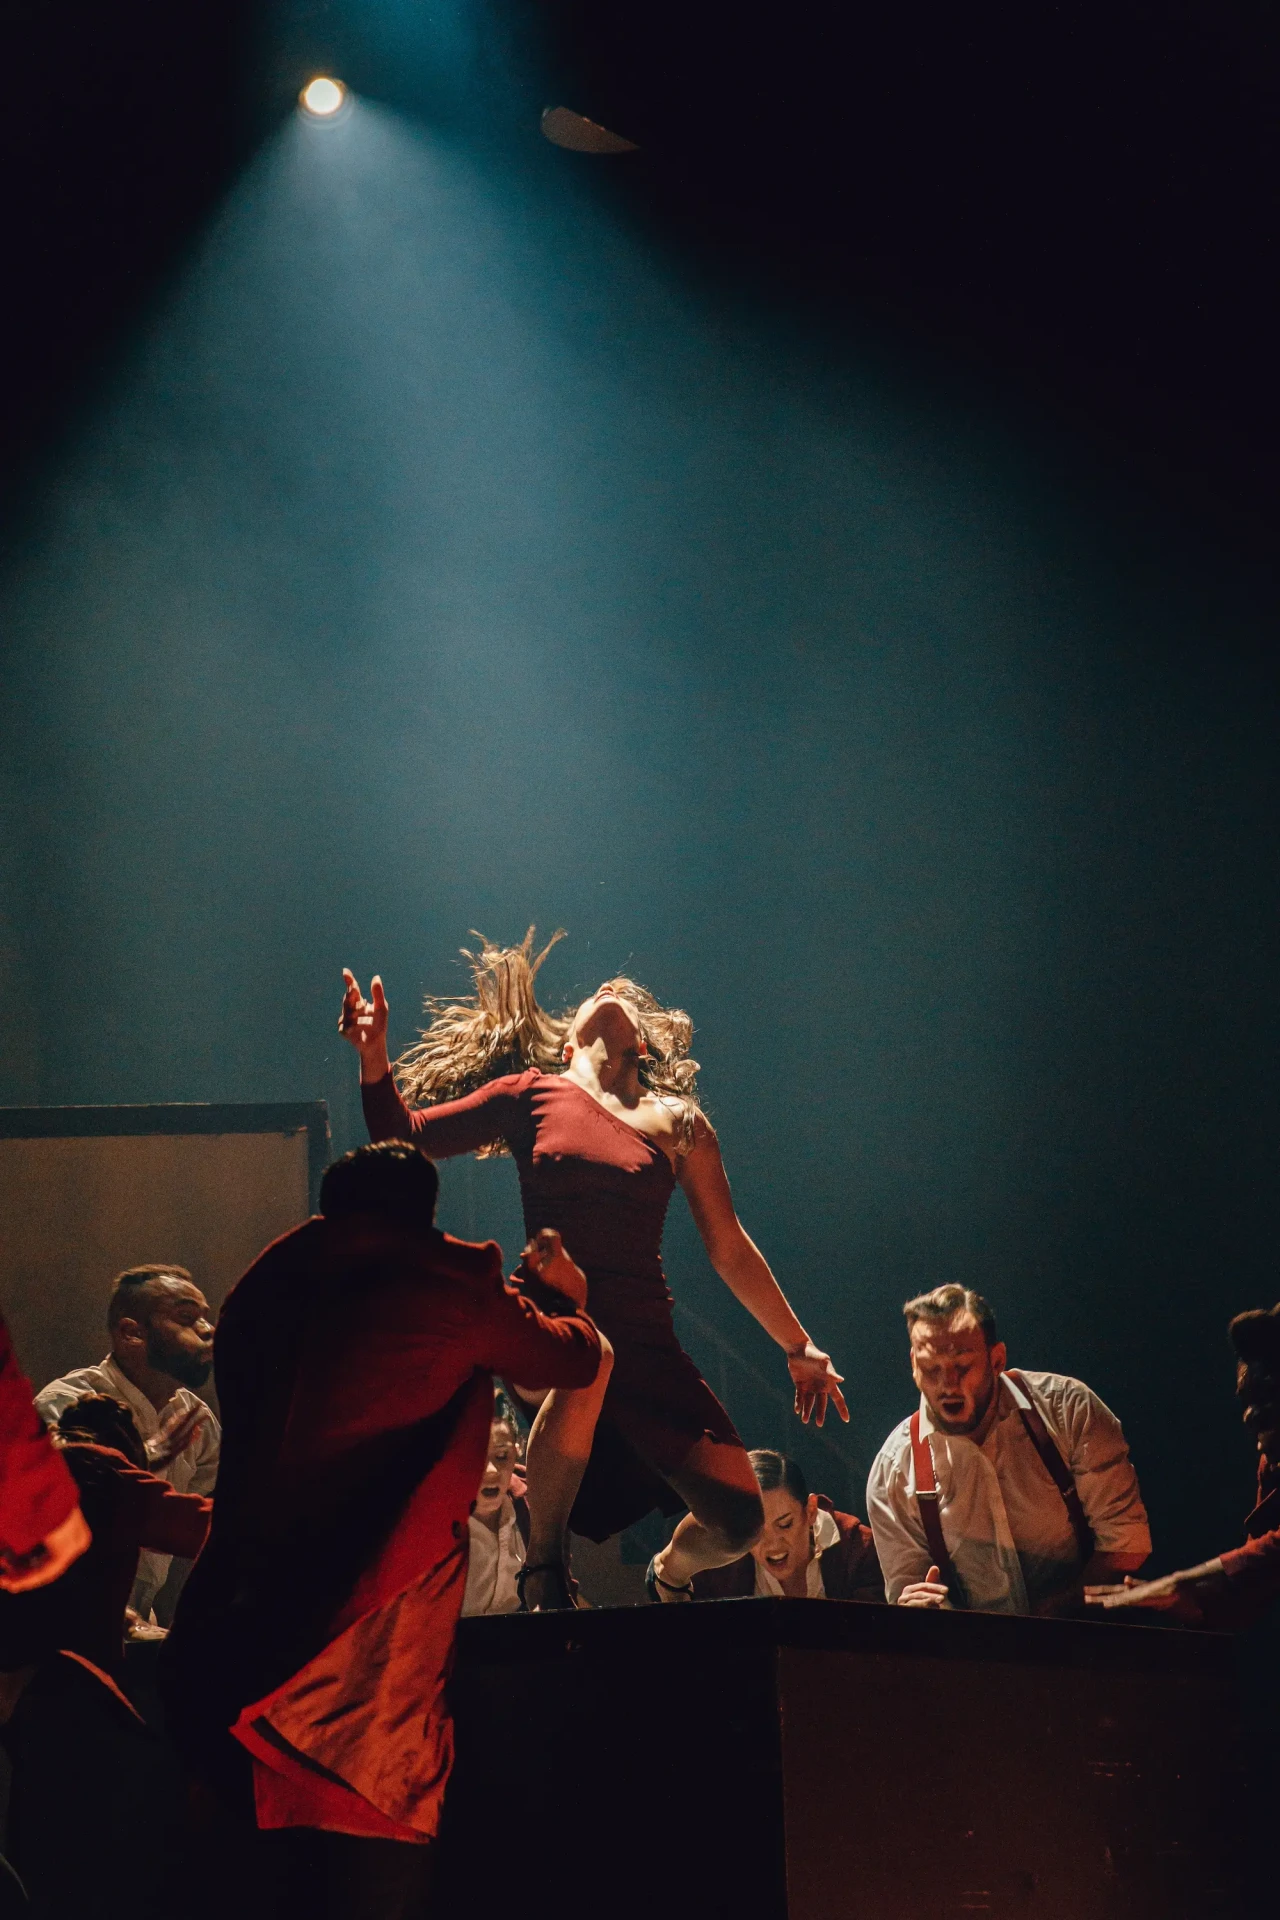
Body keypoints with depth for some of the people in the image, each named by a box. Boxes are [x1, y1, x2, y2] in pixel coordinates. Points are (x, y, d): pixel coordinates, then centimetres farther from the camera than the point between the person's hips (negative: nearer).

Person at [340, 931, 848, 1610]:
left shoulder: (679, 1123, 14)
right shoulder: (533, 1096, 11)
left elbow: (730, 1250, 21)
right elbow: (403, 1140, 10)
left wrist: (800, 1348, 22)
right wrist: (374, 1059, -6)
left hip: (645, 1339, 3)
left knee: (737, 1521, -10)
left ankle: (670, 1573, 30)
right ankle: (544, 1568, -21)